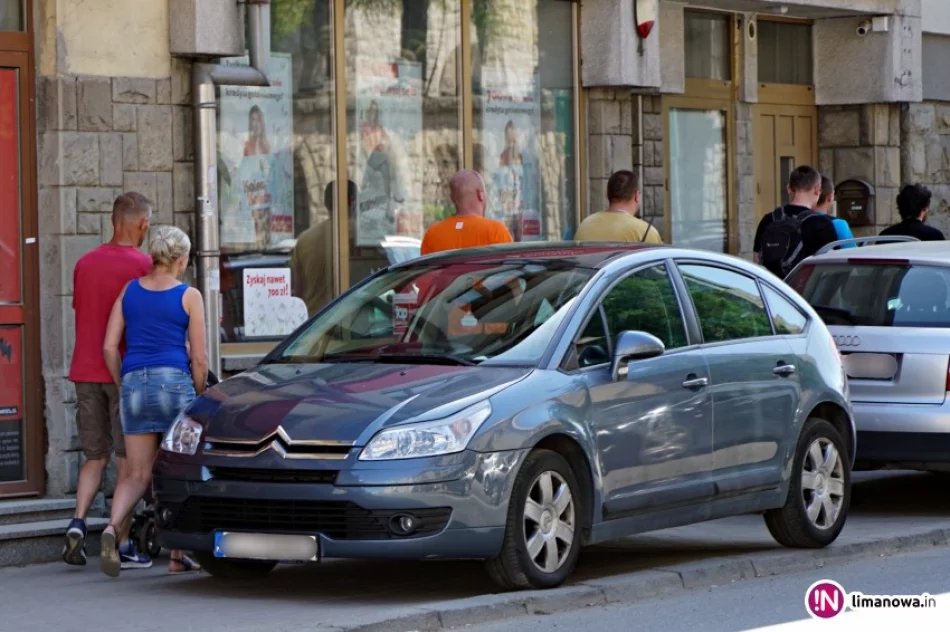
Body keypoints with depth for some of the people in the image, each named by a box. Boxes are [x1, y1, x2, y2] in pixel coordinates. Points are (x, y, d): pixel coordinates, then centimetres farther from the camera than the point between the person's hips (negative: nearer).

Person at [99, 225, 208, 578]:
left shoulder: (129, 291, 10)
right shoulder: (189, 296, 0)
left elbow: (109, 347, 7)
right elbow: (199, 357, -2)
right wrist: (199, 396, 12)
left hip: (134, 382, 3)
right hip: (174, 380, -3)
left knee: (137, 475, 7)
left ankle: (113, 527, -21)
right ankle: (178, 556, 8)